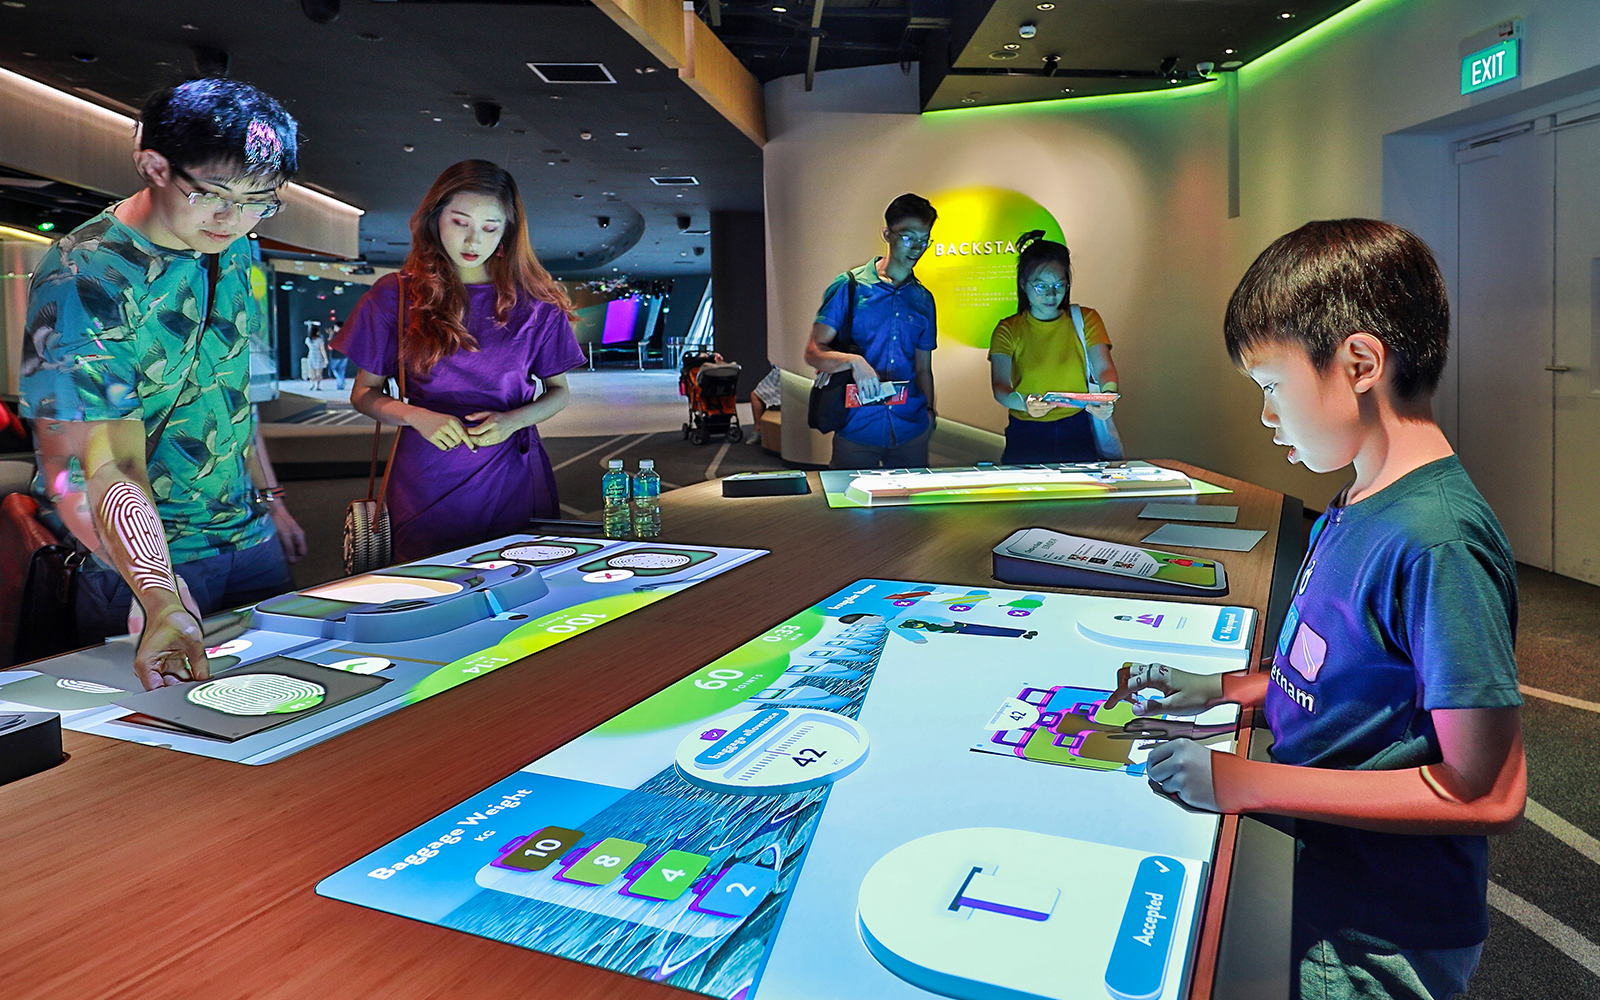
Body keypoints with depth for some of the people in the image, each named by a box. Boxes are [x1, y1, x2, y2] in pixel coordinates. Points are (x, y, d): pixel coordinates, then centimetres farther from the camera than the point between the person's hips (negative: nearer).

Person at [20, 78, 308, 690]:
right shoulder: (84, 278, -23)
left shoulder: (237, 254, 1)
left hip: (250, 540, 7)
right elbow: (105, 469, -30)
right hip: (136, 561, -7)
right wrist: (162, 598, -44)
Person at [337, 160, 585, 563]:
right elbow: (363, 393, 6)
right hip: (427, 480, 0)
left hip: (512, 477, 1)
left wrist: (513, 421, -10)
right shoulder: (395, 296, 2)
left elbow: (558, 390, 10)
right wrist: (415, 416, -14)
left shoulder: (534, 303, 3)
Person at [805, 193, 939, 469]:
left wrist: (929, 411, 9)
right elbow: (813, 352, -8)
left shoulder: (923, 299, 12)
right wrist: (853, 361, -25)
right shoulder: (849, 286, -2)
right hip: (856, 428, -4)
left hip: (911, 429, 4)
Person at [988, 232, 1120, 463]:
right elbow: (1000, 386, -9)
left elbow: (1104, 367, -4)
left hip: (1076, 432, 1)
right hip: (1025, 436, -1)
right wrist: (1023, 402, -32)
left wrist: (1107, 396, -28)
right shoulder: (1008, 330, 4)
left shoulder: (1085, 320, 9)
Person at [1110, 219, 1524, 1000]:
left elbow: (1487, 793, -26)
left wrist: (1248, 784, -23)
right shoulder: (1350, 510, 0)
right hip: (1315, 875, 7)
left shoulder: (1435, 541, -28)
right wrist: (1224, 690, 3)